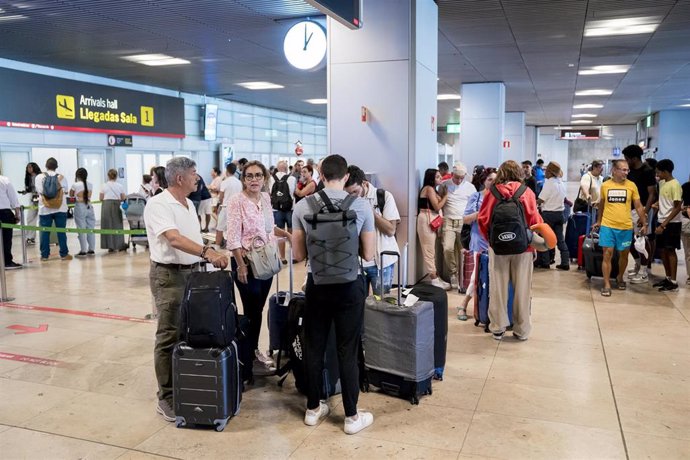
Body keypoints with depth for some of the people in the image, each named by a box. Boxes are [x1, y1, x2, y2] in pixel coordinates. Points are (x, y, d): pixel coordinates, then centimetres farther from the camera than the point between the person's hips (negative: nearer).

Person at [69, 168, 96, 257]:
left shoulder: (75, 185, -7)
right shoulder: (90, 184, 4)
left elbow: (71, 195, 9)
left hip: (80, 207, -4)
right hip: (89, 206, 4)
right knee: (91, 228, 8)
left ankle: (83, 250, 0)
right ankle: (91, 249, 11)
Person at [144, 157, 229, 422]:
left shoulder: (188, 204, 14)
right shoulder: (158, 205, -14)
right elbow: (175, 239, -28)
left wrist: (209, 258, 11)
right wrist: (207, 252, -37)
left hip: (192, 272, 8)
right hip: (169, 276, -8)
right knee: (169, 337, -3)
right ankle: (166, 398, 7)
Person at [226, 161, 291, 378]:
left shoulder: (266, 198, 7)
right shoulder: (236, 201, -13)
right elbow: (233, 238, -17)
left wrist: (286, 234, 7)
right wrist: (241, 266, -21)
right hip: (247, 261, -6)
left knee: (258, 308, 14)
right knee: (252, 310, 0)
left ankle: (254, 351, 29)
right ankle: (250, 361, 12)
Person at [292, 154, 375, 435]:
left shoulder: (302, 207, -4)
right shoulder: (362, 206, -8)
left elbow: (298, 255, 1)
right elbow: (368, 255, -3)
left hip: (317, 284, 2)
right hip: (350, 286, -1)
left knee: (314, 348, 14)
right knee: (348, 351, 8)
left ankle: (313, 409, 28)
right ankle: (352, 416, 18)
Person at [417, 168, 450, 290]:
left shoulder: (432, 189, 20)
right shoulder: (429, 188, -10)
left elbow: (438, 206, 13)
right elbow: (437, 206, -14)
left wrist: (443, 194, 6)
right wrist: (446, 196, -5)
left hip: (431, 220, 10)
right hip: (426, 220, -10)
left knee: (432, 251, 10)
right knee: (429, 251, -6)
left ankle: (435, 277, 13)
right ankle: (434, 280, -5)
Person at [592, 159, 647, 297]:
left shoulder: (631, 185, -1)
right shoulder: (605, 185, 1)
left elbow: (638, 206, 3)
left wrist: (644, 223, 0)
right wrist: (598, 221, 19)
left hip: (626, 227, 1)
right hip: (607, 226, -1)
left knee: (624, 254, 12)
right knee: (607, 254, -3)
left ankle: (620, 278, 36)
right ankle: (607, 284, 3)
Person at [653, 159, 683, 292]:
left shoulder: (675, 185, -16)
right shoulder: (662, 183, 9)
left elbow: (677, 208, -19)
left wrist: (664, 225, -22)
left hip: (672, 223, -8)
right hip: (662, 222, 8)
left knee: (670, 251, -3)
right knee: (663, 250, 11)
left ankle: (674, 282, 3)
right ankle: (668, 278, 21)